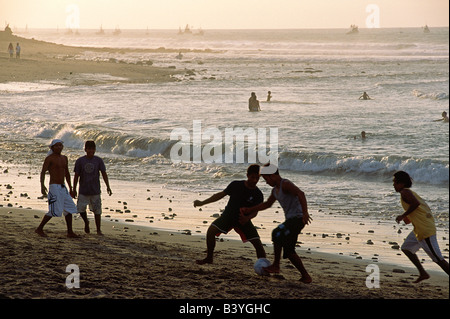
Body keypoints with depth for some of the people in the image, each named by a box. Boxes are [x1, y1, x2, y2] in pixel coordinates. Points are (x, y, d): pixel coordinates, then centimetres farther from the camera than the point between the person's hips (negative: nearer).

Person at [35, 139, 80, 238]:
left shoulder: (64, 158, 16)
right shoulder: (49, 158, -7)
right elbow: (43, 172, -15)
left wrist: (70, 188, 24)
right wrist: (42, 185, -29)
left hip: (63, 188, 8)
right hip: (54, 187, -8)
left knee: (69, 208, 4)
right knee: (55, 210, -13)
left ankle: (70, 232, 10)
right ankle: (39, 229, -1)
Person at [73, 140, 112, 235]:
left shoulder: (98, 161, -1)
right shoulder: (80, 161, -2)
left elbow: (104, 174, 1)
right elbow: (76, 176, 2)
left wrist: (108, 187, -6)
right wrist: (74, 189, 1)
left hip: (95, 191, 0)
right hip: (83, 191, 0)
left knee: (97, 211, 1)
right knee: (80, 209, -6)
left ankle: (99, 230, 13)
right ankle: (86, 222, 24)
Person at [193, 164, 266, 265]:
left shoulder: (258, 195, -10)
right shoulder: (236, 185, -9)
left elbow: (255, 211, -6)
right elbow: (221, 195, 1)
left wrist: (247, 218, -30)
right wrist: (202, 203, 2)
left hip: (244, 220, 0)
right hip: (228, 215, 0)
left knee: (257, 243, -15)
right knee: (211, 231, -21)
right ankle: (209, 258, -6)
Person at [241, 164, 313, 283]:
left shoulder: (286, 184, -15)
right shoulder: (275, 189, 16)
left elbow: (300, 194, -30)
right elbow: (267, 204, 30)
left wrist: (305, 212, -42)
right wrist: (248, 210, 27)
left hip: (297, 218, -10)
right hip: (290, 220, 10)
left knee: (277, 234, -26)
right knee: (288, 251, 9)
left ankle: (276, 265, -15)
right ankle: (305, 276, 12)